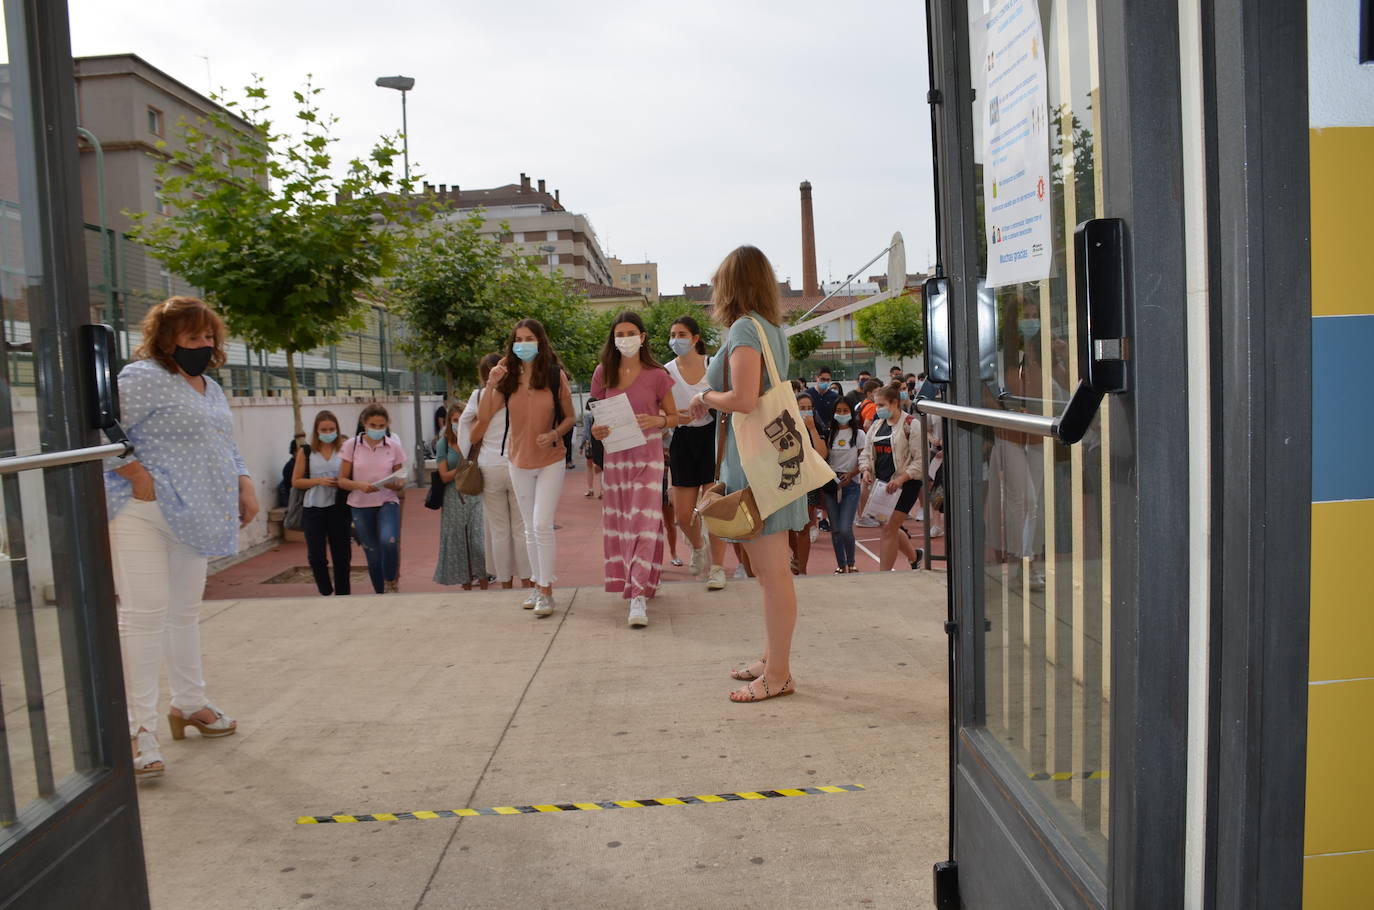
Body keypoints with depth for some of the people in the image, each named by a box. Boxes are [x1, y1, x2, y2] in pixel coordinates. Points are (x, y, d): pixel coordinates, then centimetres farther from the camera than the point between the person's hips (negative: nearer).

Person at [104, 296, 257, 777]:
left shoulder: (213, 389, 16)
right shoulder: (143, 377, -11)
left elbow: (227, 447, 24)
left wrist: (244, 484, 10)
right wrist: (137, 475, -19)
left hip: (192, 517, 8)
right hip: (143, 514, -8)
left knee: (185, 611, 16)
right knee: (145, 612, -10)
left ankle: (189, 703, 30)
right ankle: (137, 728, -4)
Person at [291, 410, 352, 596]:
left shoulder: (344, 450, 2)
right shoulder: (306, 452, 3)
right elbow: (296, 482, 4)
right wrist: (318, 481, -11)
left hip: (339, 509, 0)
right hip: (313, 510, 0)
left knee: (342, 556, 5)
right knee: (316, 557, -1)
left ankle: (343, 594, 18)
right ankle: (326, 591, 21)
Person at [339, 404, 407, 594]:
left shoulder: (394, 446, 0)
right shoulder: (351, 445, -2)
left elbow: (400, 480, 7)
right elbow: (342, 480, 0)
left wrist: (396, 483, -17)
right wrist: (359, 485, -20)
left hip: (388, 502, -1)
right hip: (360, 506, 1)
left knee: (389, 542, -26)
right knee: (373, 555, 6)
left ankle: (391, 584, -3)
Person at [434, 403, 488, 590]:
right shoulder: (444, 445, 3)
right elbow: (444, 476, -3)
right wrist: (464, 468, -15)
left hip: (475, 496, -1)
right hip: (454, 499, 1)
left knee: (479, 540, -8)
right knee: (459, 542, 5)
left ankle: (484, 585, 0)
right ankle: (466, 586, 16)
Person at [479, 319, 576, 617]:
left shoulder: (555, 375, -8)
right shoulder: (508, 377, 0)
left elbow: (570, 417, -1)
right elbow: (484, 416, -9)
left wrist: (555, 434, -19)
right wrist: (490, 385, -22)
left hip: (550, 461, -4)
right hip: (519, 461, 4)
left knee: (542, 525, -12)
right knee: (529, 528, 12)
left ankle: (546, 591, -3)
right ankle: (537, 584, 24)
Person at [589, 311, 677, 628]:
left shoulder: (657, 375, -4)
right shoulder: (603, 373, 4)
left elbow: (673, 416, 4)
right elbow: (598, 413, 13)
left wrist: (656, 421, -17)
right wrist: (596, 429, -9)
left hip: (647, 453, -4)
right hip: (615, 454, 4)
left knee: (643, 521, -10)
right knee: (619, 520, 9)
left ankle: (639, 595, -14)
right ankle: (633, 580, 26)